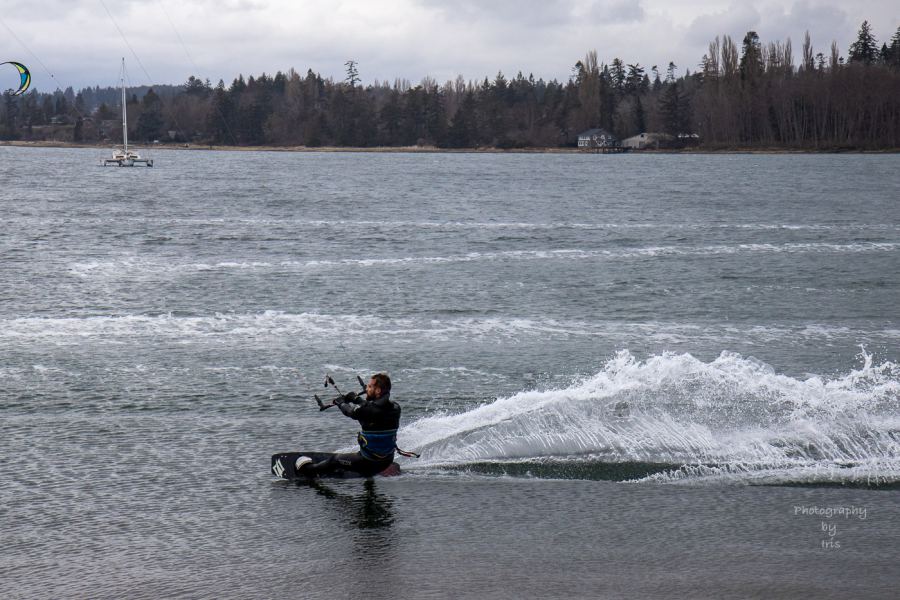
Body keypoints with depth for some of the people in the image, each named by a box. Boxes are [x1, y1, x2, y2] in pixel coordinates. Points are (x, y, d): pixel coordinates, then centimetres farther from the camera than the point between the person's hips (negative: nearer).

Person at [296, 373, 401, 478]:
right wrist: (357, 399, 24)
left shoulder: (367, 410, -24)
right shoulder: (395, 408, -7)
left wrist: (340, 402, 17)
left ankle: (309, 469, 41)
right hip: (387, 462, 6)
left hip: (368, 463, -5)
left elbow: (350, 411, -3)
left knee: (334, 460, 19)